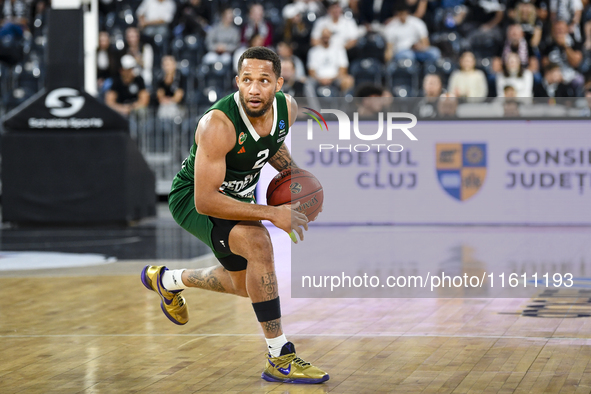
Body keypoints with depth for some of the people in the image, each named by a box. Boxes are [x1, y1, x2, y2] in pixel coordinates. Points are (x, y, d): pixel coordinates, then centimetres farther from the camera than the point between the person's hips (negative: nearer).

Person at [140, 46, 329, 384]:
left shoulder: (287, 108, -15)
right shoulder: (218, 125, -37)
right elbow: (205, 201, -37)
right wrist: (272, 214, -37)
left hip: (238, 196, 8)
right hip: (193, 199, -8)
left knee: (247, 284, 21)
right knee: (257, 241, -33)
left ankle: (167, 280, 49)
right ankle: (280, 360, -25)